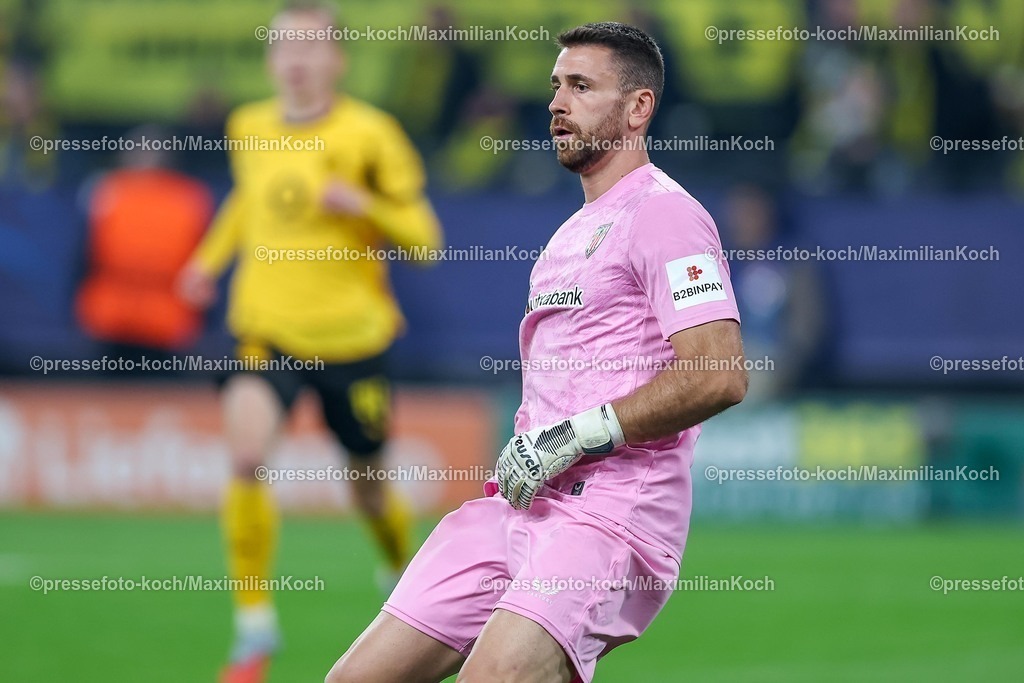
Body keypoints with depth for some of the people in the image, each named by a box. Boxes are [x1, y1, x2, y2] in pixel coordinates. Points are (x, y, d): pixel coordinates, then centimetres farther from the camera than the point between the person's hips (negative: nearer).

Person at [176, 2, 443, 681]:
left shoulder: (370, 134, -8)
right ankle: (255, 626, -12)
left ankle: (405, 569, 48)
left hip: (352, 337, -2)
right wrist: (211, 257, 14)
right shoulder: (249, 128, 4)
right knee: (246, 458, -23)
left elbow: (425, 238, -6)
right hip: (268, 332, 2)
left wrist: (364, 204, -23)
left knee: (370, 489, 11)